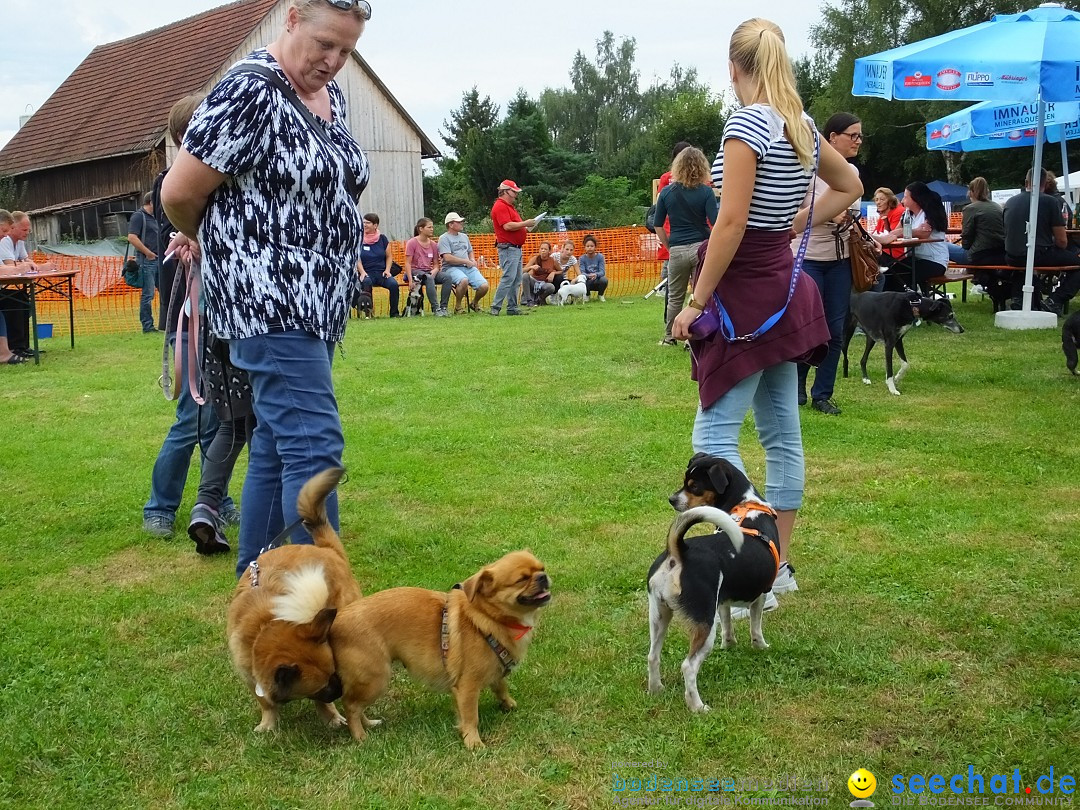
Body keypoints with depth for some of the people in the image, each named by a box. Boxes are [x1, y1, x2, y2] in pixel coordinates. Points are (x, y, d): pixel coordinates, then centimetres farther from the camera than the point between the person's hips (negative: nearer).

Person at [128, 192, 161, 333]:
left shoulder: (154, 217, 19)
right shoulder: (138, 216, -8)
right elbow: (132, 237, -18)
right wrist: (149, 253, -16)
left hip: (158, 259, 9)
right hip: (147, 261, -9)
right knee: (148, 294, -5)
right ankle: (147, 326, 0)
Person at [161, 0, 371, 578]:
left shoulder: (332, 95, 11)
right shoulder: (249, 92, -15)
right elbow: (179, 193, -11)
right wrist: (210, 242, 8)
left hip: (317, 300, 9)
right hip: (266, 298, -9)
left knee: (276, 439, 14)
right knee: (315, 443, -14)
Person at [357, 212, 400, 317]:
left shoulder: (382, 239, 11)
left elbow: (389, 256, 15)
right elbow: (357, 259, 1)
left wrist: (387, 270, -1)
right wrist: (362, 272, -14)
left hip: (382, 272, 2)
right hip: (367, 273, -2)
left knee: (394, 284, -27)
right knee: (366, 283, -37)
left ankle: (394, 313, -16)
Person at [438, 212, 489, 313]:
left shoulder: (464, 236, 23)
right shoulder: (444, 238, 0)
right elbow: (447, 258, -12)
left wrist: (472, 260, 11)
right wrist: (466, 261, -9)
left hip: (468, 267, 6)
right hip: (451, 268, -6)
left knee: (484, 286, -17)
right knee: (464, 280, -40)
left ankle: (475, 303, 14)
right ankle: (458, 306, -17)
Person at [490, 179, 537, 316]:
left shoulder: (509, 206, 21)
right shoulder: (500, 206, -12)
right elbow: (507, 226, -22)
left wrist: (526, 228, 9)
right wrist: (525, 223, -13)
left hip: (516, 248, 11)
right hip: (508, 248, -11)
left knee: (516, 280, 10)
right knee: (508, 278, -14)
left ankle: (512, 308, 13)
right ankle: (495, 307, -12)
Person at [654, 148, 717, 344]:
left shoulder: (666, 192, 3)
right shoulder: (706, 191, -4)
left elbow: (658, 226, 4)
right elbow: (716, 223, -10)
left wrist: (669, 246, 12)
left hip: (677, 251, 2)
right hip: (701, 248, -2)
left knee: (675, 297, 16)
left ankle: (669, 337, 24)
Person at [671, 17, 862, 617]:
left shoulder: (747, 123, -16)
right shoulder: (800, 125, 9)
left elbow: (731, 223, -22)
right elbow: (849, 186, 25)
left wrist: (696, 301, -17)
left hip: (745, 290, -9)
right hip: (783, 287, 9)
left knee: (715, 435, -7)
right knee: (782, 433, 12)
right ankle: (778, 564, 22)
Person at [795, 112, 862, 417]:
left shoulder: (852, 171, 10)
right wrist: (828, 214, -22)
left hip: (840, 260, 6)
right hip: (808, 257, -6)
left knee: (835, 331, 6)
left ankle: (822, 394, 17)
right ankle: (796, 389, 19)